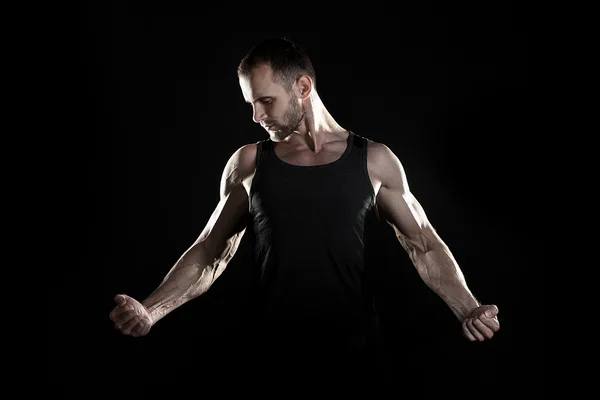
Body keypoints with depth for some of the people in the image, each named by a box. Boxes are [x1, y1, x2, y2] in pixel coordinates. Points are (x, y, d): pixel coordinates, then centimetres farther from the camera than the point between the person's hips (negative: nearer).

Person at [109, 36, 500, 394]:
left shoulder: (373, 161, 0)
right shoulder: (248, 164, 3)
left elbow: (424, 245, 5)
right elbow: (210, 251, 6)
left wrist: (468, 308, -9)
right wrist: (151, 310, -6)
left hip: (355, 352, 0)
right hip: (275, 354, 1)